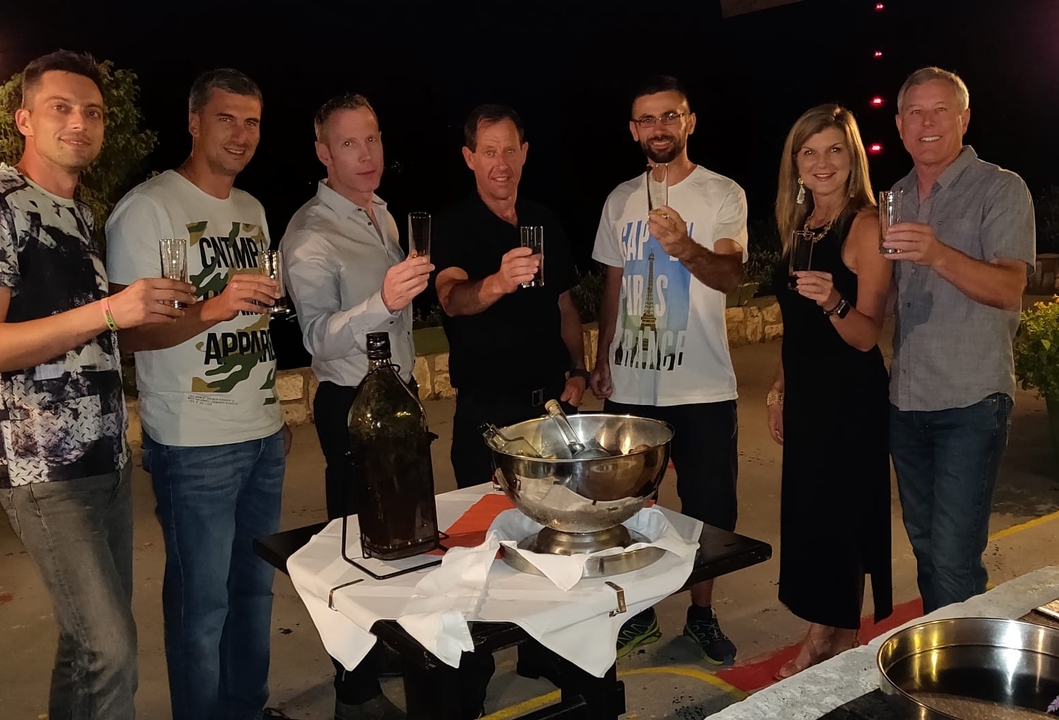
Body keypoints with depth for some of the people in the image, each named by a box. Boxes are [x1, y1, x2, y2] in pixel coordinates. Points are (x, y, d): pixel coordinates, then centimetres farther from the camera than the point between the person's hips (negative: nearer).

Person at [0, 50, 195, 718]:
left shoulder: (84, 214, 15)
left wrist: (156, 309, 9)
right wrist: (108, 312, -26)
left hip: (108, 456, 8)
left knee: (97, 635, 14)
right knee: (109, 648, -7)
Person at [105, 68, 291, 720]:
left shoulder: (253, 209, 14)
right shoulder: (147, 208, -9)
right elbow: (128, 331, -13)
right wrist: (211, 309, -28)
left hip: (264, 435, 7)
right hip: (195, 445, -7)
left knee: (256, 587, 17)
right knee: (203, 604, 2)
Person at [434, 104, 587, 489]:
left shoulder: (545, 221, 8)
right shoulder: (454, 226, -8)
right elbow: (452, 298, -27)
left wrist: (578, 371, 4)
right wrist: (497, 283, -47)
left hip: (553, 398, 5)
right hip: (487, 409, -4)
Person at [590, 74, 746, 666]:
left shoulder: (723, 195, -5)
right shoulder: (621, 199, 8)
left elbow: (733, 275, -20)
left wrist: (684, 247, -39)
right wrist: (603, 358, 11)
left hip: (702, 387, -3)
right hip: (630, 385, 4)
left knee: (709, 507, 6)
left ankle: (703, 613, 27)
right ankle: (640, 612, 30)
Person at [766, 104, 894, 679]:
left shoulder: (866, 225, -12)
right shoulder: (798, 225, 9)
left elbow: (867, 336, -17)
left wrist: (833, 302, -35)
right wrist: (780, 386, 15)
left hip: (850, 397, -7)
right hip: (804, 394, 7)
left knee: (841, 517, 1)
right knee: (806, 513, 13)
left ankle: (843, 638, 19)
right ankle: (821, 633, 28)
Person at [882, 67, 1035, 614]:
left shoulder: (1000, 189, -4)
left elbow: (1009, 288, -19)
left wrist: (939, 255, -34)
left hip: (970, 403, -6)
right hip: (904, 402, 6)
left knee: (953, 559, -10)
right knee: (925, 547, 16)